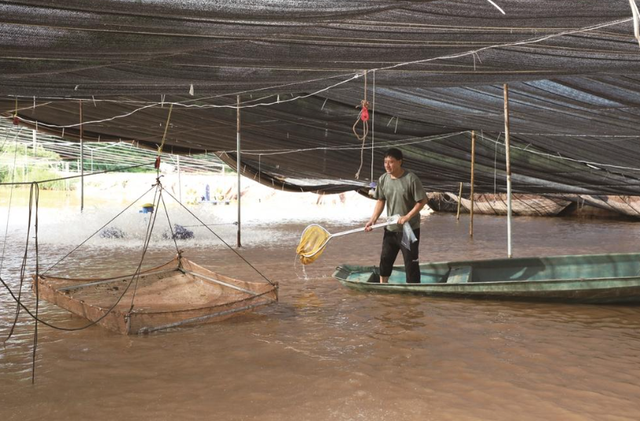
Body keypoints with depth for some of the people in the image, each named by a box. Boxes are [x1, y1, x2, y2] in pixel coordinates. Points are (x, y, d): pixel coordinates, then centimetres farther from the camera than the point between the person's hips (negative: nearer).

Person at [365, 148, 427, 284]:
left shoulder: (411, 179, -18)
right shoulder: (383, 179, -3)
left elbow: (422, 201, -15)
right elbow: (381, 201, 7)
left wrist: (407, 217, -24)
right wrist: (373, 220, -4)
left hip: (410, 229, -5)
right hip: (390, 229, 5)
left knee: (411, 262, 1)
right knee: (385, 259, 15)